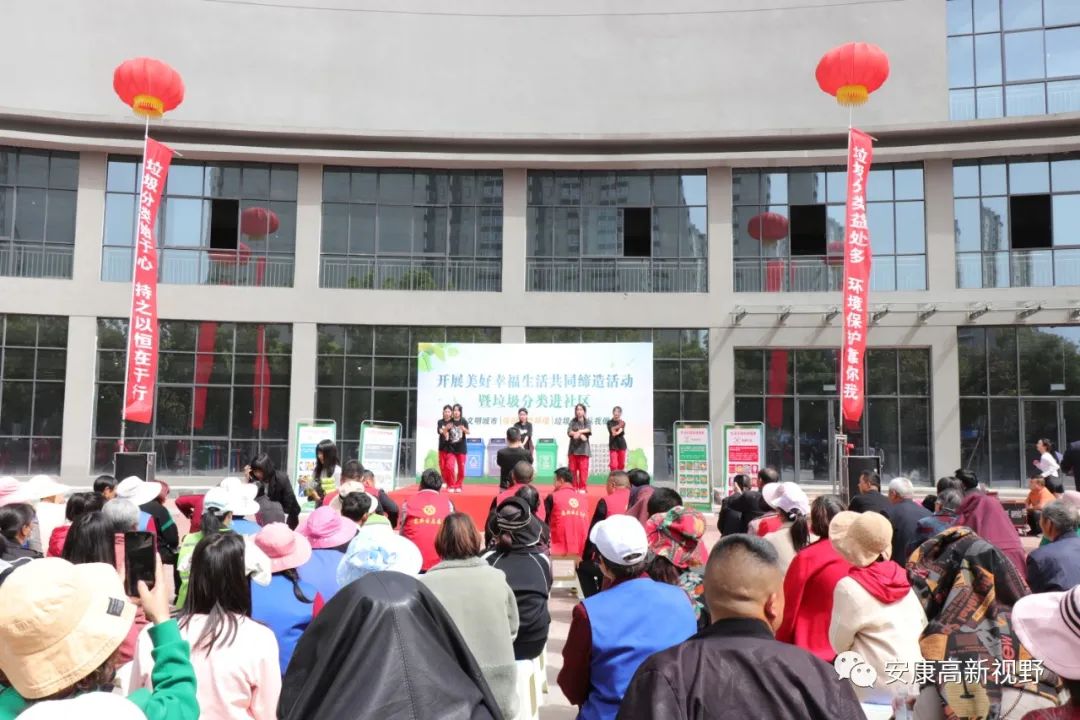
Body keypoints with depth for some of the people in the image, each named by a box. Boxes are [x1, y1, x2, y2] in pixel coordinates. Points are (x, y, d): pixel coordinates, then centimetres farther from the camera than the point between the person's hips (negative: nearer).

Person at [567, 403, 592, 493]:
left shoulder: (587, 422, 6)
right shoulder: (573, 421, 8)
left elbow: (588, 430, -15)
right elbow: (569, 432, -7)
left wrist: (578, 432, -27)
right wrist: (580, 434, -20)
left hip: (583, 449, -1)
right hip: (573, 448, 1)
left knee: (583, 469, -5)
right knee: (572, 469, 3)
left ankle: (582, 488, 2)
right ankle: (574, 487, 12)